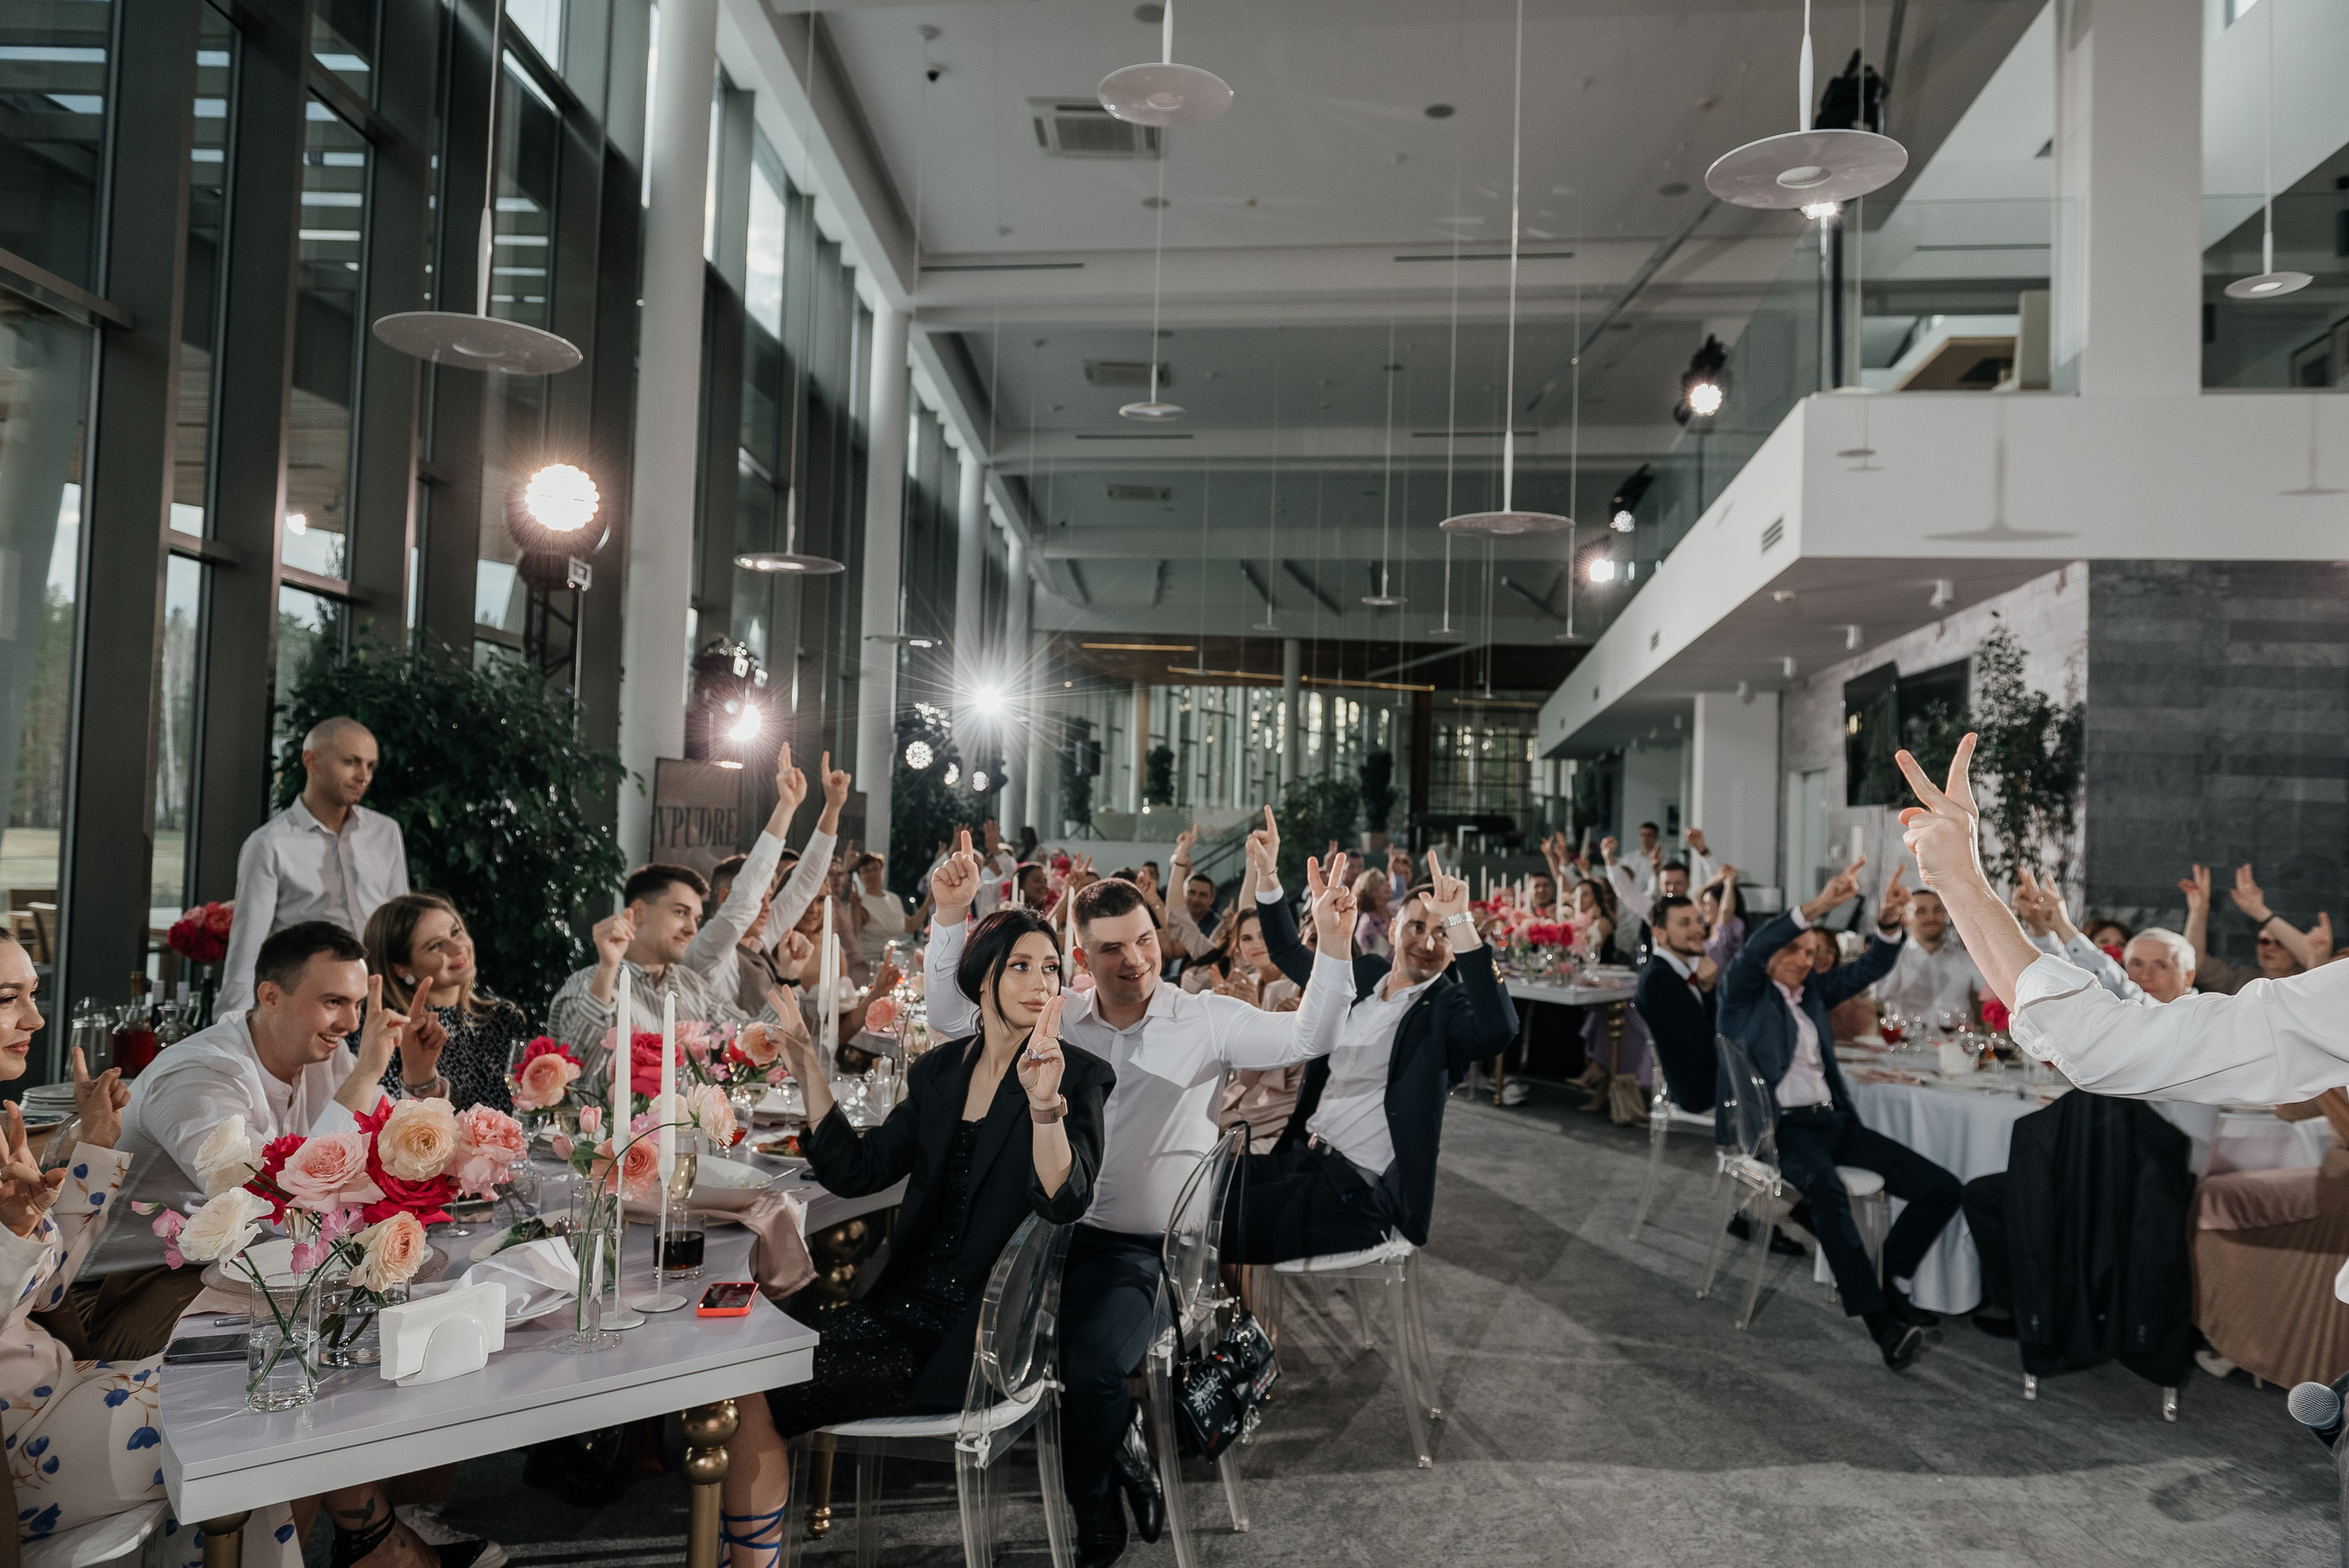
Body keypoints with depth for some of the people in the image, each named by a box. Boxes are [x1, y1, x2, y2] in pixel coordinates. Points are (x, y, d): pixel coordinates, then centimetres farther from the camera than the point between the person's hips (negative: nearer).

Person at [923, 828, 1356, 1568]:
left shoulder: (1206, 1019, -3)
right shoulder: (1055, 1019, 5)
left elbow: (1308, 1038, -12)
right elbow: (951, 1019, 1)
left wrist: (1333, 942, -28)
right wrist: (951, 917, -12)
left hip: (1150, 1247, -4)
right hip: (1065, 1229, 4)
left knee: (1090, 1373, -25)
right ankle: (1123, 1451, 11)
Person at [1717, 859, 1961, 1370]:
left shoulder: (1813, 990, 20)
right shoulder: (1743, 992, 2)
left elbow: (1869, 969, 12)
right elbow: (1754, 950, -18)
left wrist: (1888, 922, -10)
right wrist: (1819, 906, -31)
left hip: (1833, 1120, 7)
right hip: (1780, 1125, -7)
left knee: (1941, 1187, -6)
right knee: (1825, 1188, -39)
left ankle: (1886, 1283, 8)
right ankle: (1879, 1320, -35)